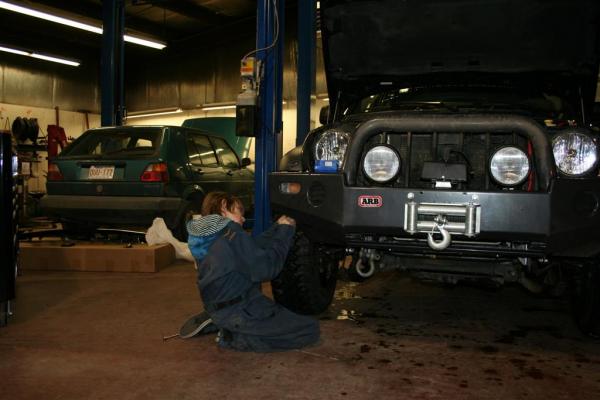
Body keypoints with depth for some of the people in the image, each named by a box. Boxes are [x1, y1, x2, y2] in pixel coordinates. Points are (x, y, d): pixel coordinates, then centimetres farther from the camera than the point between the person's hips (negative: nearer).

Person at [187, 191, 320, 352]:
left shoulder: (206, 236, 7)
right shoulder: (231, 234, -20)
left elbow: (254, 247, 12)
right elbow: (265, 269, -18)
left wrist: (278, 228, 10)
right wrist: (284, 231, -9)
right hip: (239, 313, -10)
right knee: (310, 329, -4)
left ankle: (227, 328, 13)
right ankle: (236, 338, -7)